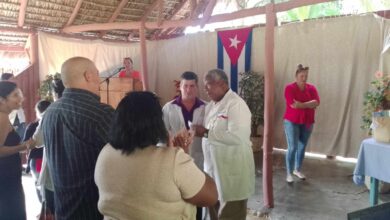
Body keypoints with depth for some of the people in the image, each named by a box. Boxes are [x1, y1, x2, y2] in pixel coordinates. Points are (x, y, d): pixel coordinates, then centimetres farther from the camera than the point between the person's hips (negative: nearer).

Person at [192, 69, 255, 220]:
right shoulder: (211, 105, 10)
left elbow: (237, 137, -29)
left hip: (232, 172, -8)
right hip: (213, 169, 8)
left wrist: (206, 133, -23)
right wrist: (199, 132, 1)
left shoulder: (236, 104, -18)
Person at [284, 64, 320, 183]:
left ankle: (297, 170, 30)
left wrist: (302, 105, -20)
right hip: (292, 121, -5)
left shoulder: (311, 88, 5)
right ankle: (289, 173, 3)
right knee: (292, 147, -7)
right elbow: (293, 104, -20)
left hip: (307, 122, 5)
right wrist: (309, 105, -13)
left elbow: (317, 102, -9)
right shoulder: (289, 88, -8)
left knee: (302, 147, 13)